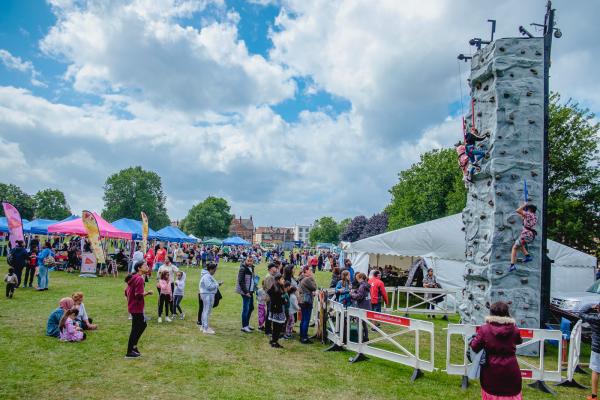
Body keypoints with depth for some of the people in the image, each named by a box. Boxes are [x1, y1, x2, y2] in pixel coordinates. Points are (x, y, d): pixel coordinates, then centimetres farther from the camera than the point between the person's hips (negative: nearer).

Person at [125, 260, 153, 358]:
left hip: (132, 306, 10)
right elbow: (139, 296, -25)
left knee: (143, 325, 21)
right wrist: (147, 293, -10)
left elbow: (126, 292, 15)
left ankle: (133, 346, 28)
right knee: (136, 329, 2)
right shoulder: (139, 279, -20)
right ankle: (129, 352, 13)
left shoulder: (133, 278, 10)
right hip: (137, 308, -10)